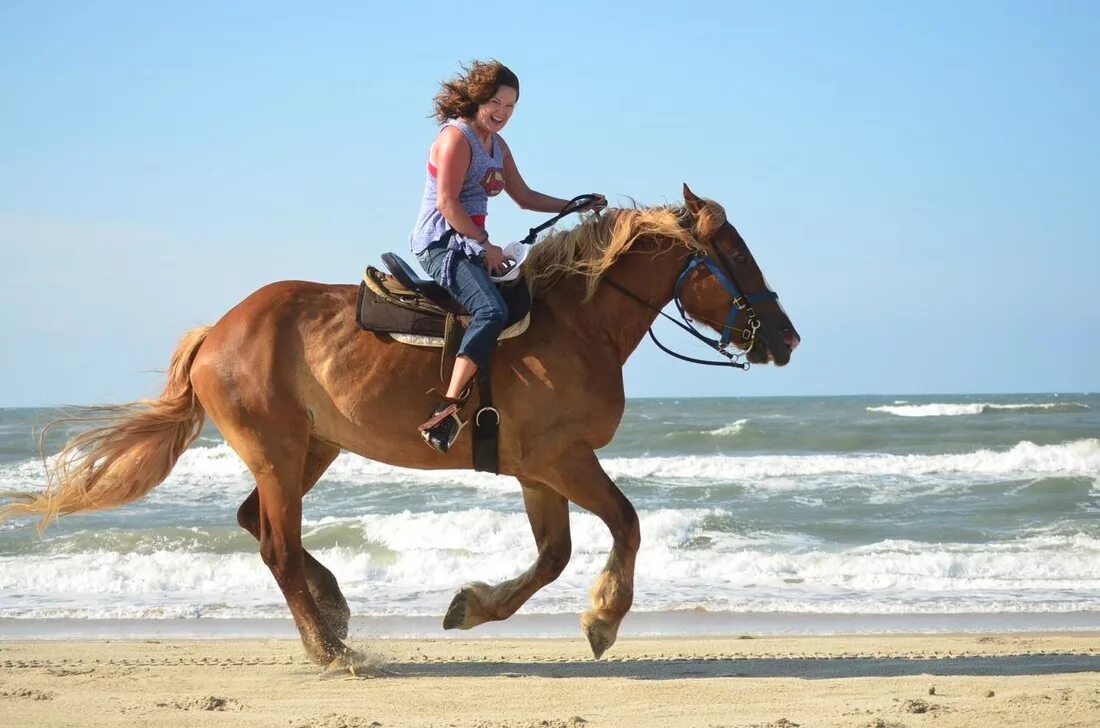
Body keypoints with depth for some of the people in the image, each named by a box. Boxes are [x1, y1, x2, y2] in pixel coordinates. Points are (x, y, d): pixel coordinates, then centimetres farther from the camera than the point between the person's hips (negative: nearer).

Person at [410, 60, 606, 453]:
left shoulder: (498, 146, 17)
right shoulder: (456, 137, -11)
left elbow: (524, 197, 25)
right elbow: (447, 203, -18)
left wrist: (577, 206, 16)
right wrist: (485, 245, -16)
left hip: (470, 245, 10)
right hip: (441, 244, -10)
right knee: (492, 310, -31)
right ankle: (448, 408, -41)